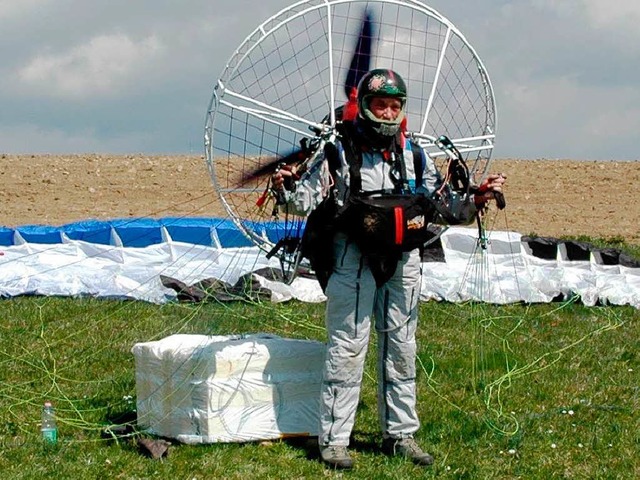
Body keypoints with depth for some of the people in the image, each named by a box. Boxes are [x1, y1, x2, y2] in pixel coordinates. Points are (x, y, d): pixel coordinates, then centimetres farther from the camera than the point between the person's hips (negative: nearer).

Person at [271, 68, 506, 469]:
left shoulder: (413, 155, 11)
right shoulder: (340, 152, -2)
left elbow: (441, 206, 19)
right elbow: (309, 198, -4)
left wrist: (476, 200, 5)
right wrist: (288, 188, -24)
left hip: (402, 261, 5)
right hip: (353, 259, -5)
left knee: (401, 349, 12)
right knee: (348, 349, -4)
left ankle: (401, 434, 23)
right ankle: (334, 440, 2)